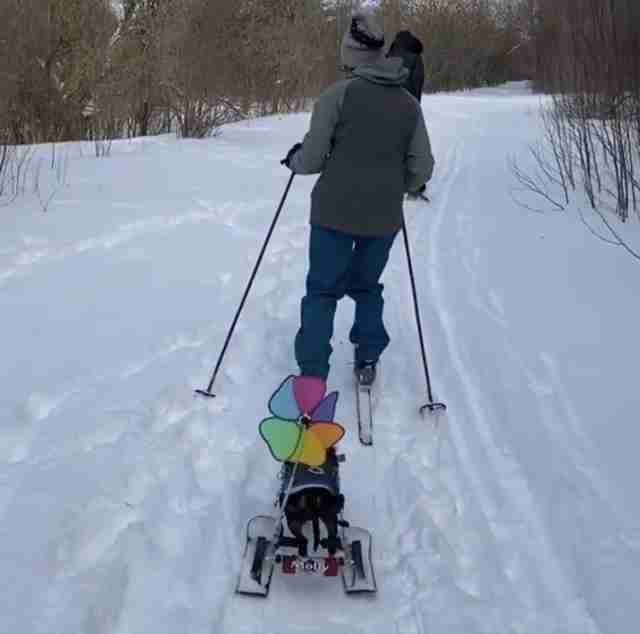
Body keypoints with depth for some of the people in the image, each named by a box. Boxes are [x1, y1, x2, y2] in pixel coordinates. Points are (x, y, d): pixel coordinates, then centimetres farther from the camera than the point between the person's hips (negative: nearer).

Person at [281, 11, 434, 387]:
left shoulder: (338, 95, -10)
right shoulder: (409, 103, 2)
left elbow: (312, 159, -9)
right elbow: (422, 169, 3)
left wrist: (294, 159, 13)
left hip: (335, 213, -3)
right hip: (384, 217, 3)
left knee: (322, 290, 9)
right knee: (367, 286, 24)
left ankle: (312, 376, 7)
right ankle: (367, 361, 24)